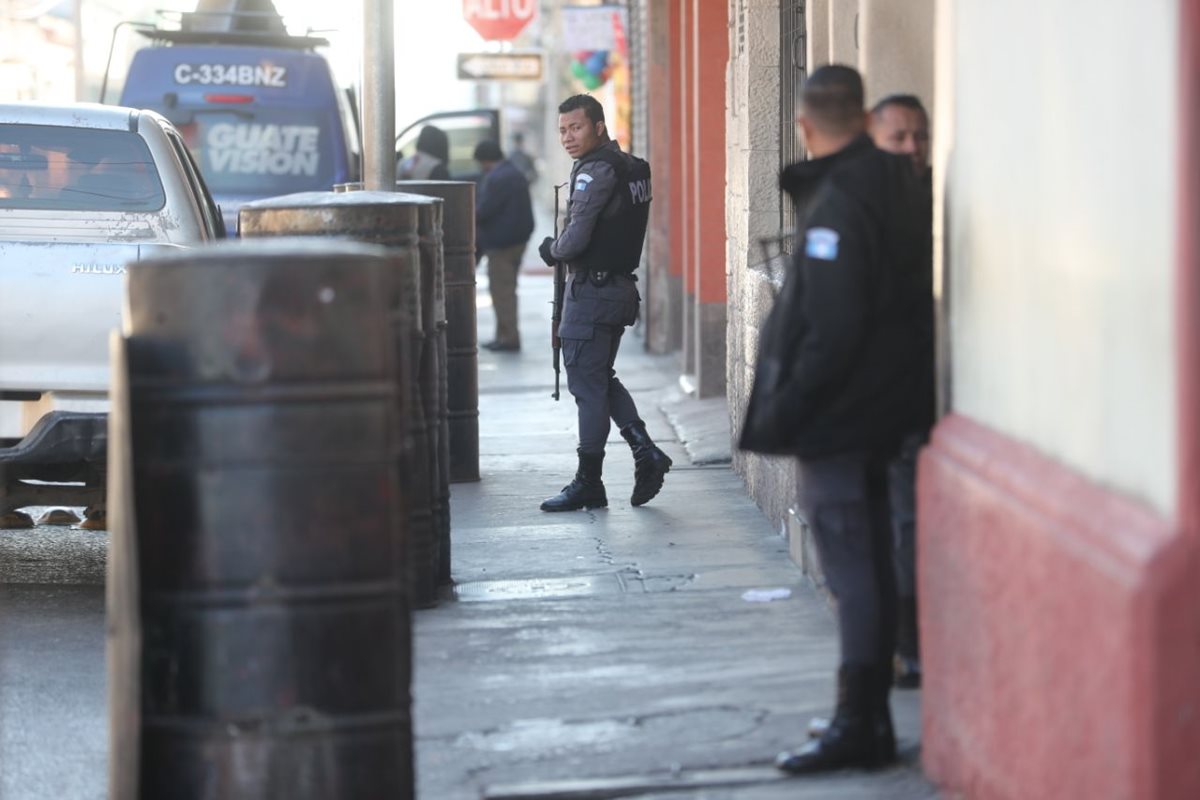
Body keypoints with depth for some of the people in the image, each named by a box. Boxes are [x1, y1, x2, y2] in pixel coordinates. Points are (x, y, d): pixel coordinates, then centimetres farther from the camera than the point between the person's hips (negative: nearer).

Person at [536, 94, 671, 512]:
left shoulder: (597, 170, -17)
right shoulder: (631, 166, 13)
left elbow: (575, 240, -22)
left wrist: (551, 250, -2)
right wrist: (562, 249, 9)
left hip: (591, 291, -9)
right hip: (621, 286, 9)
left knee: (588, 386, -1)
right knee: (601, 380, 19)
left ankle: (588, 482, 5)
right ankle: (645, 451, 9)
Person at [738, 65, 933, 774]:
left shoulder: (838, 204, -19)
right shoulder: (899, 184, 9)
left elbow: (831, 330, -24)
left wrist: (783, 413, -17)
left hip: (837, 416, -9)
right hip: (886, 408, 9)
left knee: (853, 571, -4)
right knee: (869, 565, 15)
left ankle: (858, 727, 2)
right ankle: (870, 717, 23)